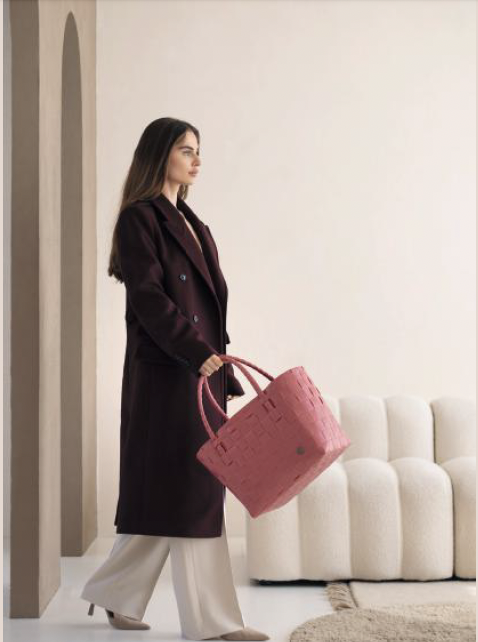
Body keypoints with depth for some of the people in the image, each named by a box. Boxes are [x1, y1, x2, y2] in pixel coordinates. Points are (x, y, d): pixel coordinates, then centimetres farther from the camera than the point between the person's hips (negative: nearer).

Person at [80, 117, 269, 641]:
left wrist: (222, 368, 16)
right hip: (166, 372, -9)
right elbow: (148, 298, -16)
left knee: (176, 493, 11)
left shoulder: (189, 222, 19)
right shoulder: (139, 218, -6)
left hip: (203, 369, 9)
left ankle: (114, 594, 25)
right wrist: (199, 355, -23)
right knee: (191, 491, -5)